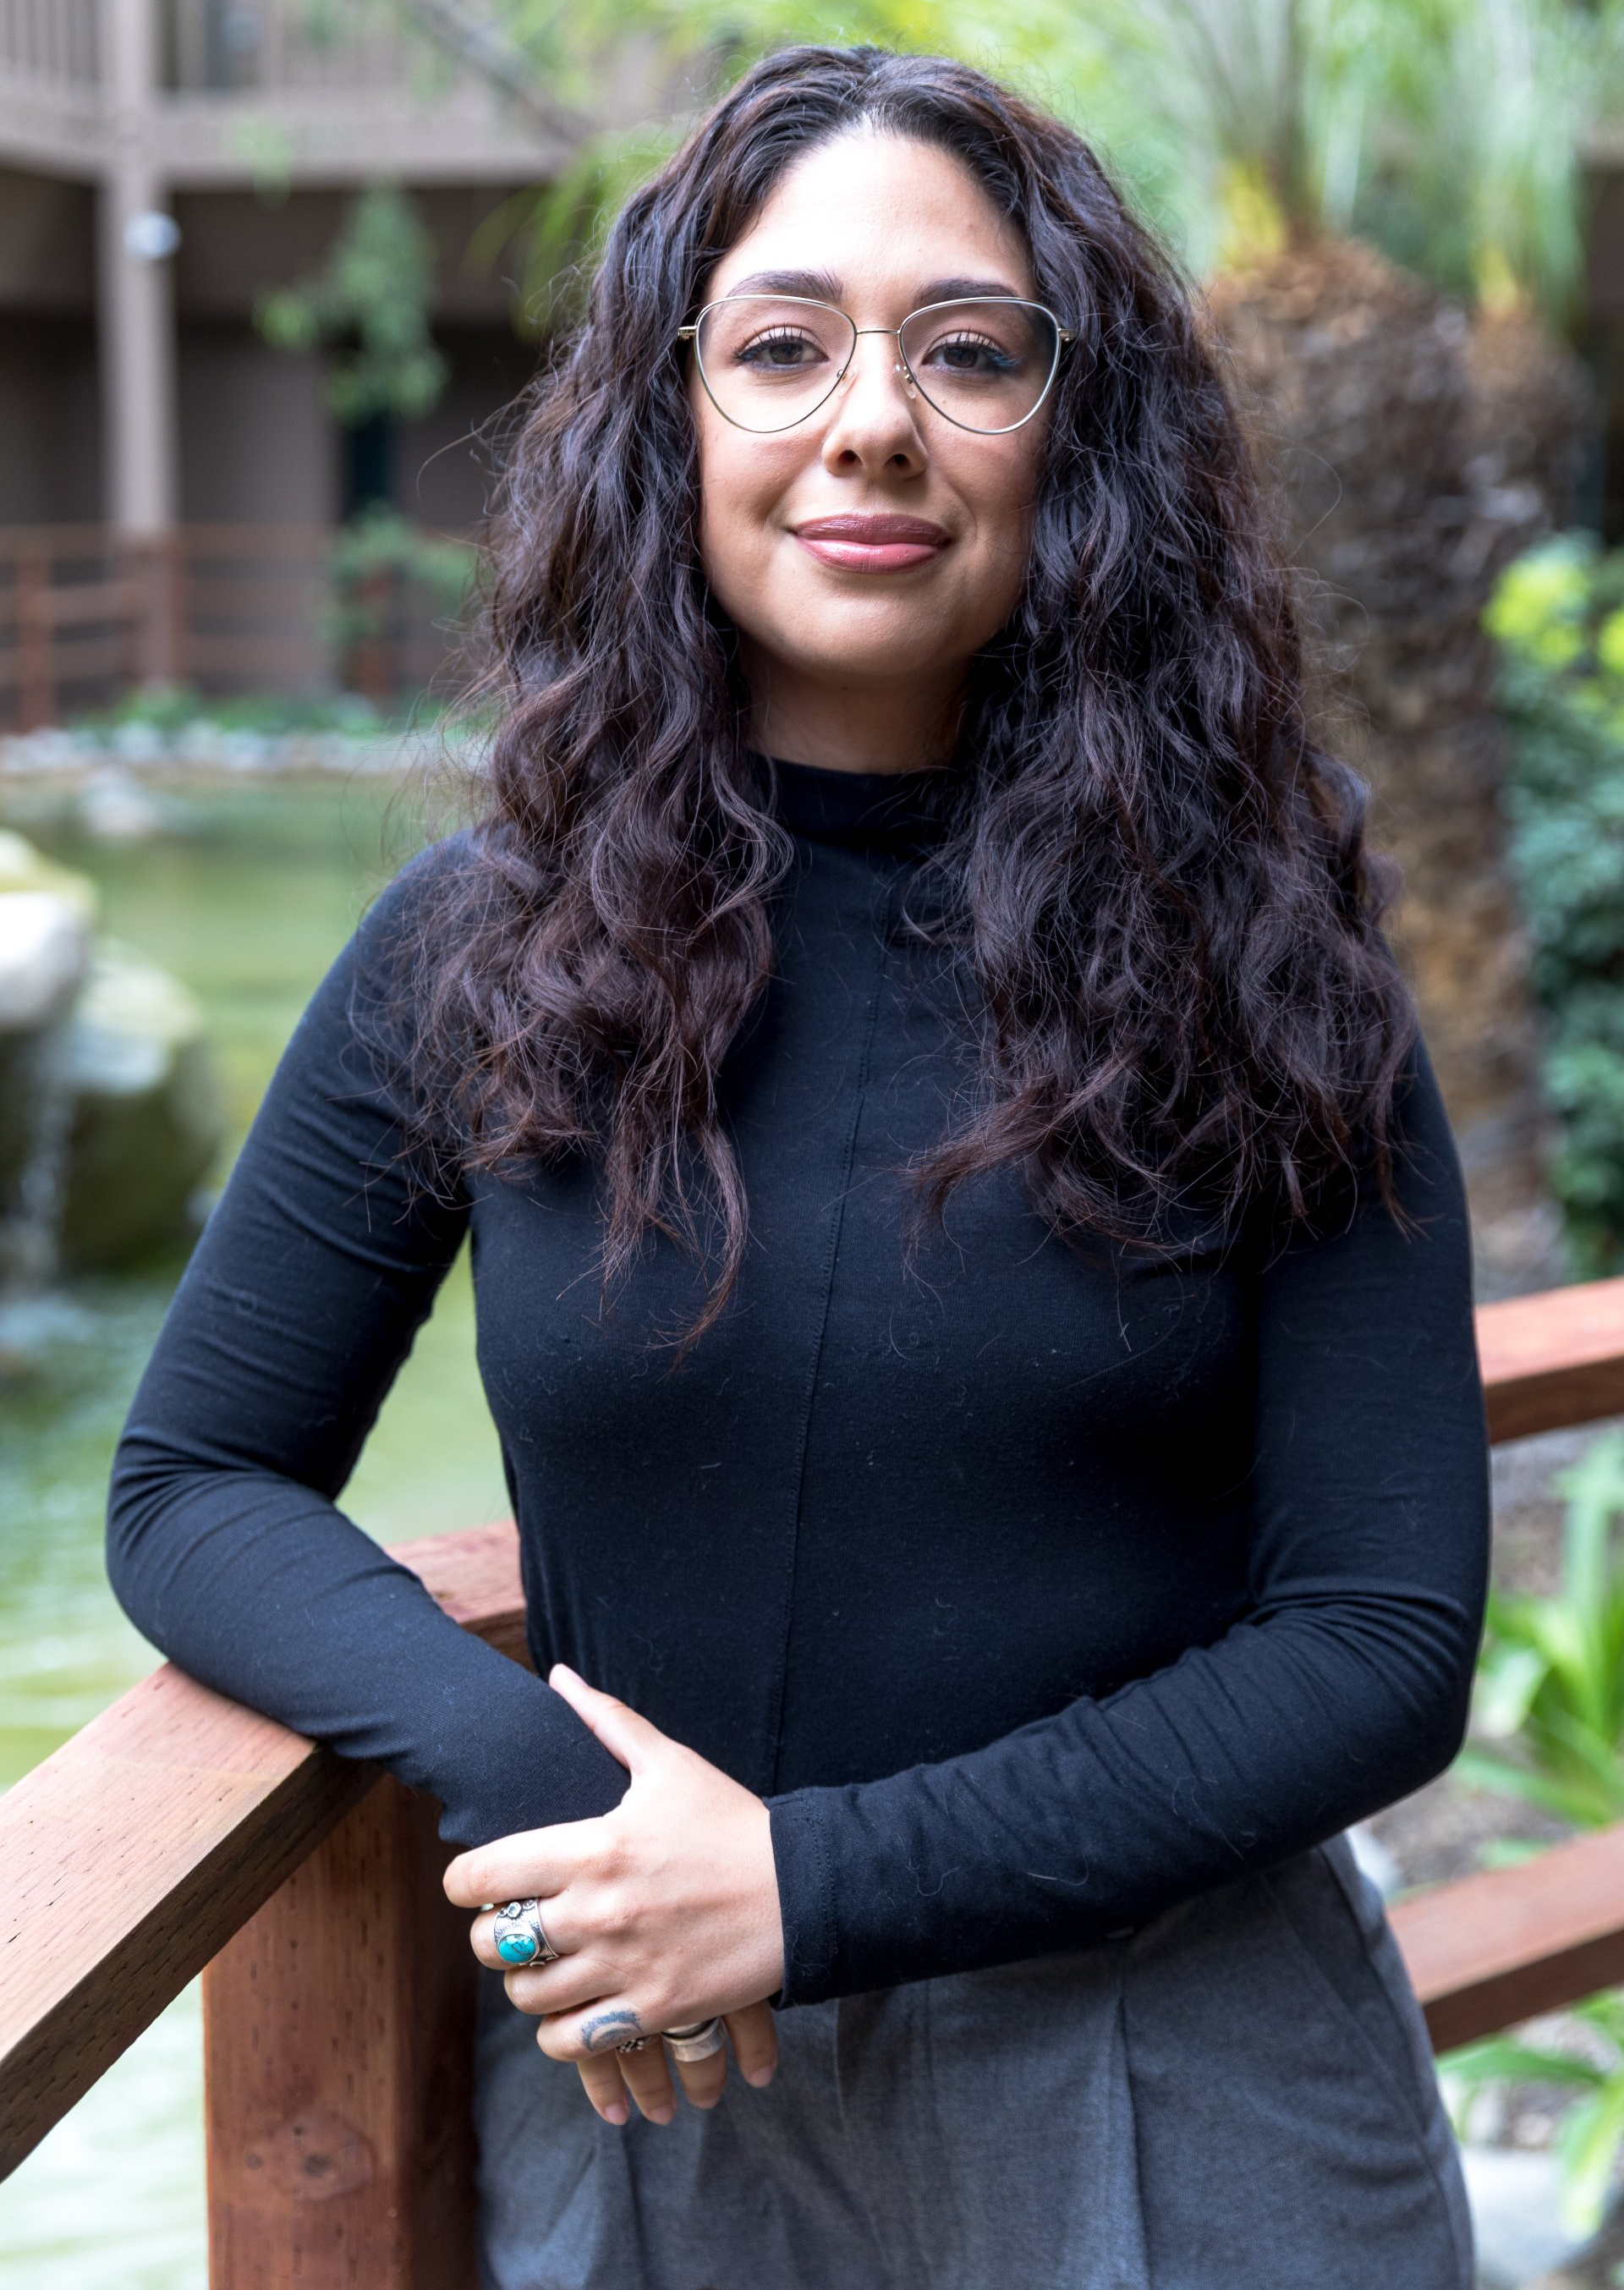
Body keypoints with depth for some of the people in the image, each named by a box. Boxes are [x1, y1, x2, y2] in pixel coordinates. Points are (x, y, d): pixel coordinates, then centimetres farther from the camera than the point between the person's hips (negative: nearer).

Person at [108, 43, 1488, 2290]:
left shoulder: (1251, 964, -8)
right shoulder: (476, 953, -4)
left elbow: (1383, 1640, -10)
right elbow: (194, 1482, 2)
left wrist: (812, 1886, -19)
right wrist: (508, 1765, -17)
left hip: (1182, 2092, -1)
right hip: (637, 2085, 1)